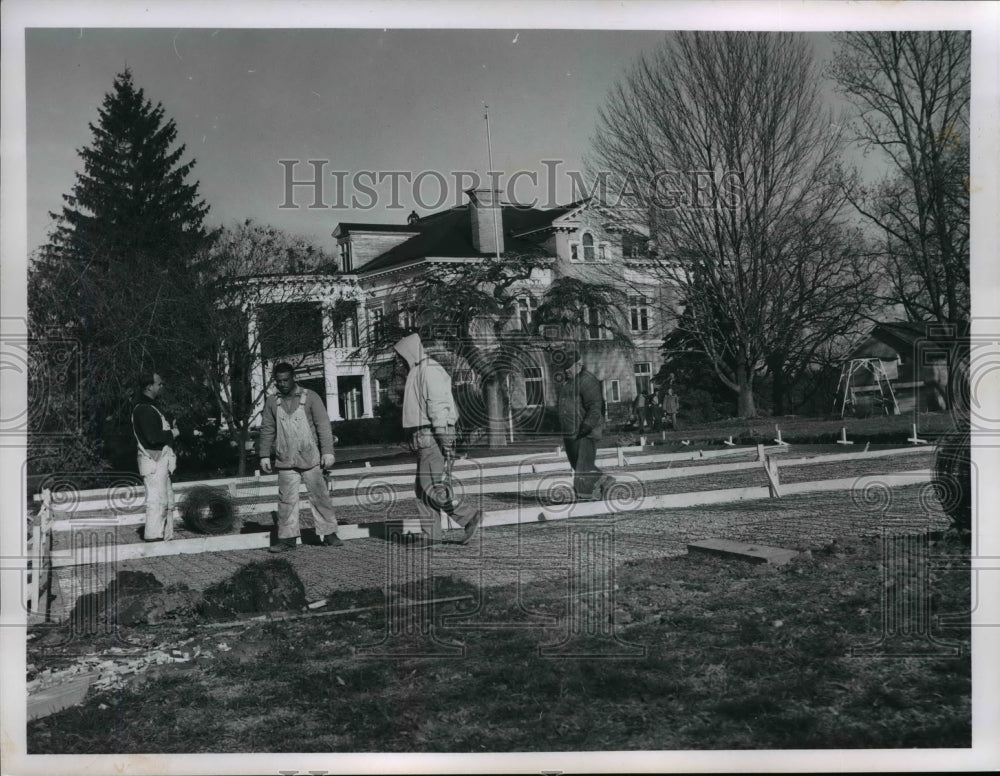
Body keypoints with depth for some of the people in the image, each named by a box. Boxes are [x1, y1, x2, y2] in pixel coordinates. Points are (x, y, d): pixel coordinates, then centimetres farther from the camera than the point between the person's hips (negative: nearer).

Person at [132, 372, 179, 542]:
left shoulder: (150, 407, 17)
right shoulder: (143, 409, -17)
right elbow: (152, 437, -25)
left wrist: (170, 428, 7)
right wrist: (172, 433, -11)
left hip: (160, 461, 11)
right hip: (153, 462, -11)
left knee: (167, 501, 14)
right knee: (157, 501, -8)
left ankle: (166, 536, 20)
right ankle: (153, 536, -5)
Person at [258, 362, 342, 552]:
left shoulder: (310, 397, -1)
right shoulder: (272, 402, 7)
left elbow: (323, 425, -3)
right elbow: (267, 429, 12)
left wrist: (327, 452, -9)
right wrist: (264, 455, 7)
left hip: (310, 459, -2)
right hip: (285, 462, 2)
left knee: (320, 497, 1)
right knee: (286, 500, 2)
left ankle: (328, 534, 8)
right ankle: (287, 538, 8)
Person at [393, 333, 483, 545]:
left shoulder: (429, 370, -11)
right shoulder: (417, 372, 22)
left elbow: (439, 406, -19)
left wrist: (445, 440, -24)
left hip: (432, 436, -10)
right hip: (424, 438, 10)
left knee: (431, 485, -12)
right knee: (421, 487, 8)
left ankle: (469, 516, -9)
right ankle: (430, 535, 9)